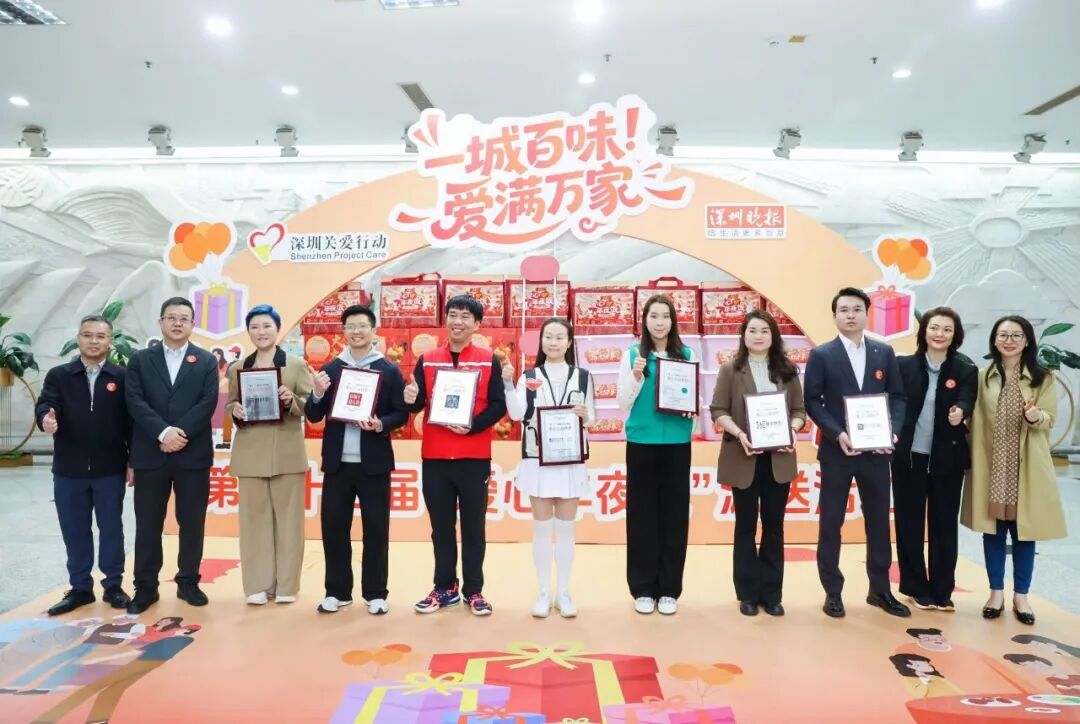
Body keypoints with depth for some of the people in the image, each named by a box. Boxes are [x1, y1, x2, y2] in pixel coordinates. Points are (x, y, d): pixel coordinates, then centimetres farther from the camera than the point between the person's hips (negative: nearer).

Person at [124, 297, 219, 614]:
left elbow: (208, 403, -4)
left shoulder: (206, 361, 7)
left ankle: (188, 582, 19)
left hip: (193, 454, 0)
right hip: (150, 454, 1)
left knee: (192, 522, 6)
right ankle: (145, 587, 17)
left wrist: (181, 433, -15)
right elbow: (135, 402, -4)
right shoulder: (140, 359, 8)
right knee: (148, 524, 6)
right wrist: (164, 432, -17)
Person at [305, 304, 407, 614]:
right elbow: (314, 416, 6)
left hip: (374, 463, -2)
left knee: (375, 529, 5)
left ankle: (375, 593, 17)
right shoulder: (329, 369, 7)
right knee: (333, 527, 7)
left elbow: (401, 415, -1)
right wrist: (318, 394, -13)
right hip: (337, 462, 3)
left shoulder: (390, 370, 0)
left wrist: (380, 424, -20)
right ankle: (337, 591, 21)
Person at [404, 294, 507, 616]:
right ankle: (445, 588, 23)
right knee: (441, 526, 10)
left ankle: (474, 590, 19)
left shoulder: (489, 361, 2)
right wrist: (410, 400, -18)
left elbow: (499, 406, -3)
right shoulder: (427, 360, 7)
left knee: (473, 526, 7)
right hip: (434, 457, 2)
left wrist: (473, 426, -18)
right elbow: (418, 404, 5)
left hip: (474, 458, -2)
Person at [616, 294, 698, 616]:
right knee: (641, 514, 4)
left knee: (674, 514, 5)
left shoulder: (687, 355, 5)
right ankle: (643, 589, 15)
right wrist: (636, 377, -15)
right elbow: (622, 401, 0)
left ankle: (669, 589, 17)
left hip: (677, 443, 1)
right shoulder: (632, 355, 2)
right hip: (641, 442, -1)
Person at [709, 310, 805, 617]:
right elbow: (718, 410, -5)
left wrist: (793, 430, -13)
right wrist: (739, 434, -20)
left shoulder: (787, 371, 8)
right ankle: (748, 593, 15)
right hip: (744, 459, -2)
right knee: (746, 526, 7)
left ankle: (772, 593, 19)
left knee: (774, 526, 9)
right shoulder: (730, 370, 0)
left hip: (779, 459, 2)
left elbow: (800, 409, 8)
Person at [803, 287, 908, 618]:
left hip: (876, 451, 3)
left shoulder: (885, 352, 7)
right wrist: (838, 434, -17)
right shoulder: (821, 355, -2)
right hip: (836, 451, -3)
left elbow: (897, 397, 8)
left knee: (879, 520, 11)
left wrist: (892, 430, -9)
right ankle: (832, 592, 17)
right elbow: (812, 402, -6)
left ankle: (880, 590, 26)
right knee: (831, 522, 5)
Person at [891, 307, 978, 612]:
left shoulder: (966, 370, -1)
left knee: (944, 525, 8)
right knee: (909, 524, 7)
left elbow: (966, 402, -14)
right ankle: (916, 588, 20)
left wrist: (959, 412, -35)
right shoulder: (904, 365, -1)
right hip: (908, 456, 0)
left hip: (947, 459, 0)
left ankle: (942, 592, 20)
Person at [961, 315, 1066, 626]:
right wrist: (974, 461, -4)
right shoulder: (983, 377, 4)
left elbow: (1050, 419, -2)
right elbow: (977, 423, 4)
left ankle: (1021, 595, 18)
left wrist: (1035, 417, -23)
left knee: (1024, 530, 6)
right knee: (993, 529, 7)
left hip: (1027, 467, 0)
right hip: (991, 467, 0)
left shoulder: (1043, 378, 3)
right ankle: (996, 592, 19)